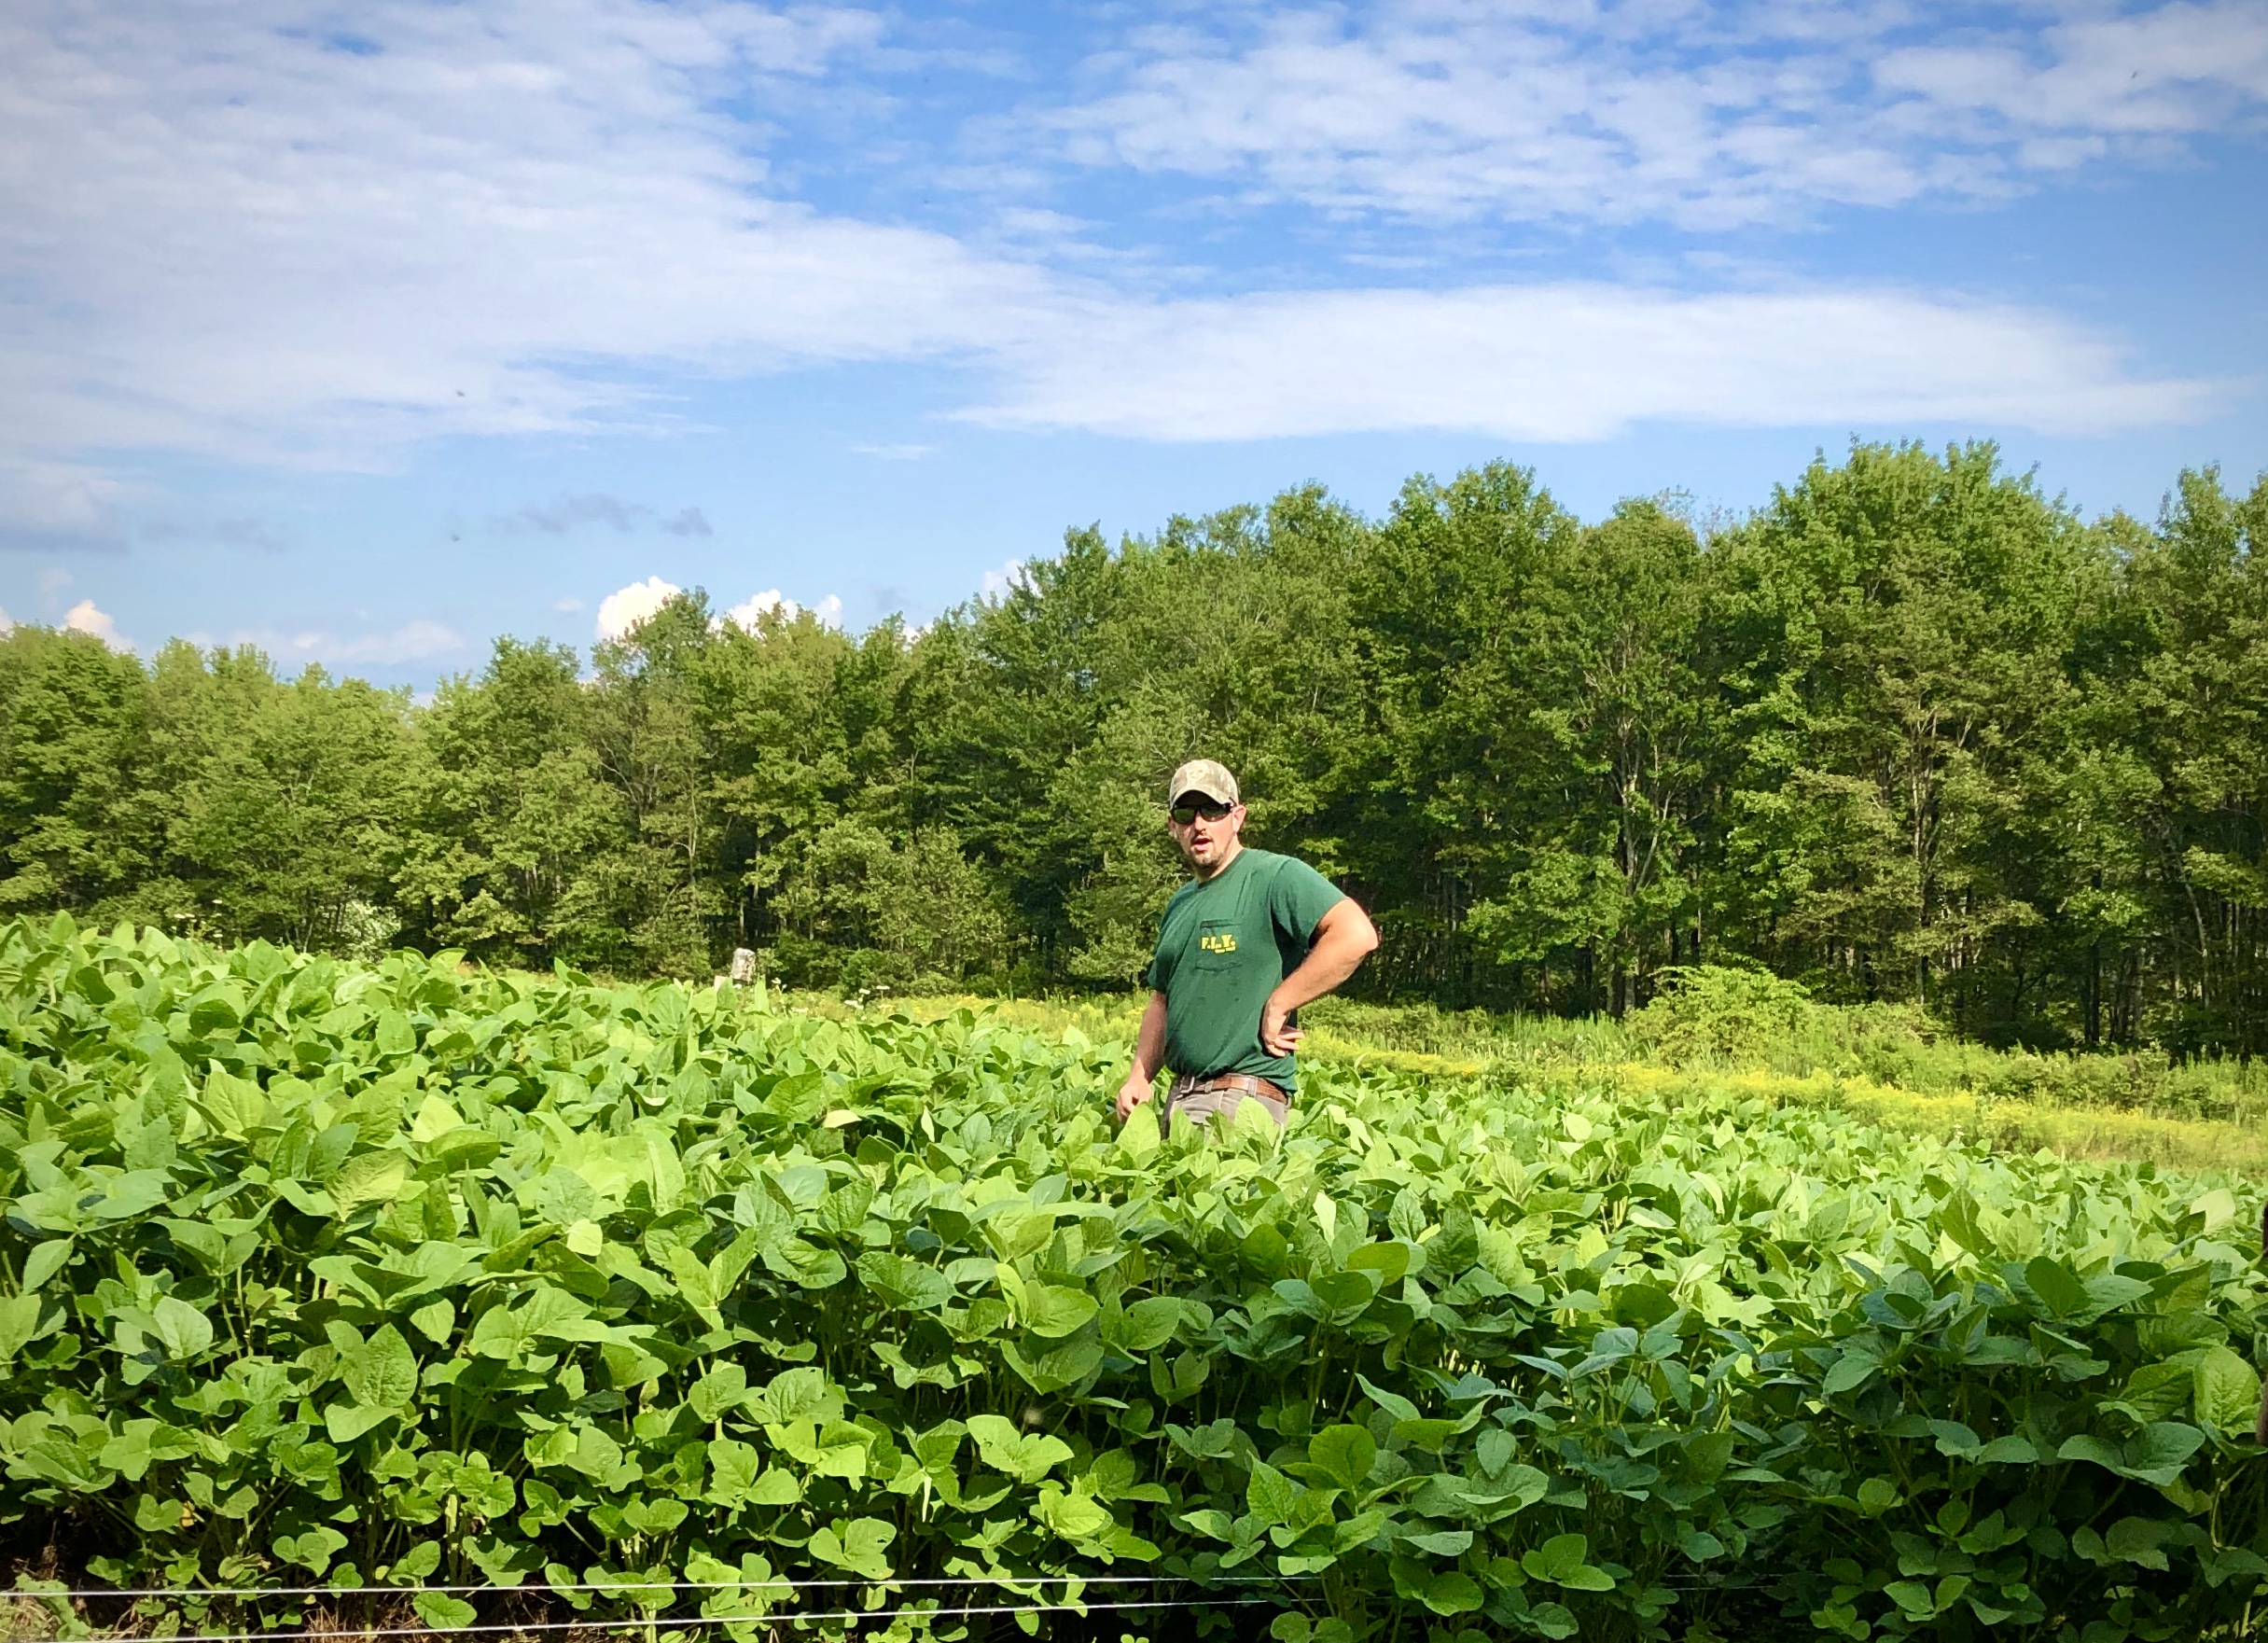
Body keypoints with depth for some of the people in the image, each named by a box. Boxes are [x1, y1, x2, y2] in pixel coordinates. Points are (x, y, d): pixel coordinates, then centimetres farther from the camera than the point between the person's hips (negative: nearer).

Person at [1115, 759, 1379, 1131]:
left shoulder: (1275, 876, -8)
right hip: (1181, 1096, 8)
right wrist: (1139, 1077, 11)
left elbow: (1357, 935, -23)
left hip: (1241, 1100, -8)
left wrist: (1277, 1006, -18)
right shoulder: (1180, 904, 20)